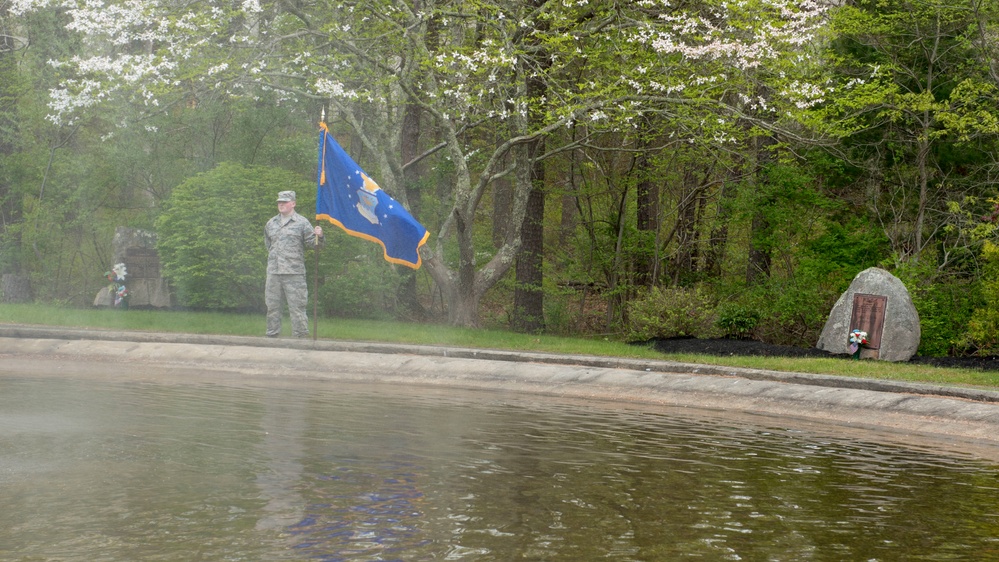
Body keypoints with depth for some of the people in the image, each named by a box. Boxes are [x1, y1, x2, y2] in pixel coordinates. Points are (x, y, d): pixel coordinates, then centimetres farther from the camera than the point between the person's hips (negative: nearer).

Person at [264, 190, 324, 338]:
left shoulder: (302, 223, 2)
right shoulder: (270, 224, 16)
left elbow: (311, 241, -4)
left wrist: (318, 236, -24)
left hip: (294, 273, -5)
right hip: (273, 272, 5)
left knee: (296, 306, -6)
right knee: (272, 306, 10)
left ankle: (300, 335, -2)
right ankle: (272, 335, 18)